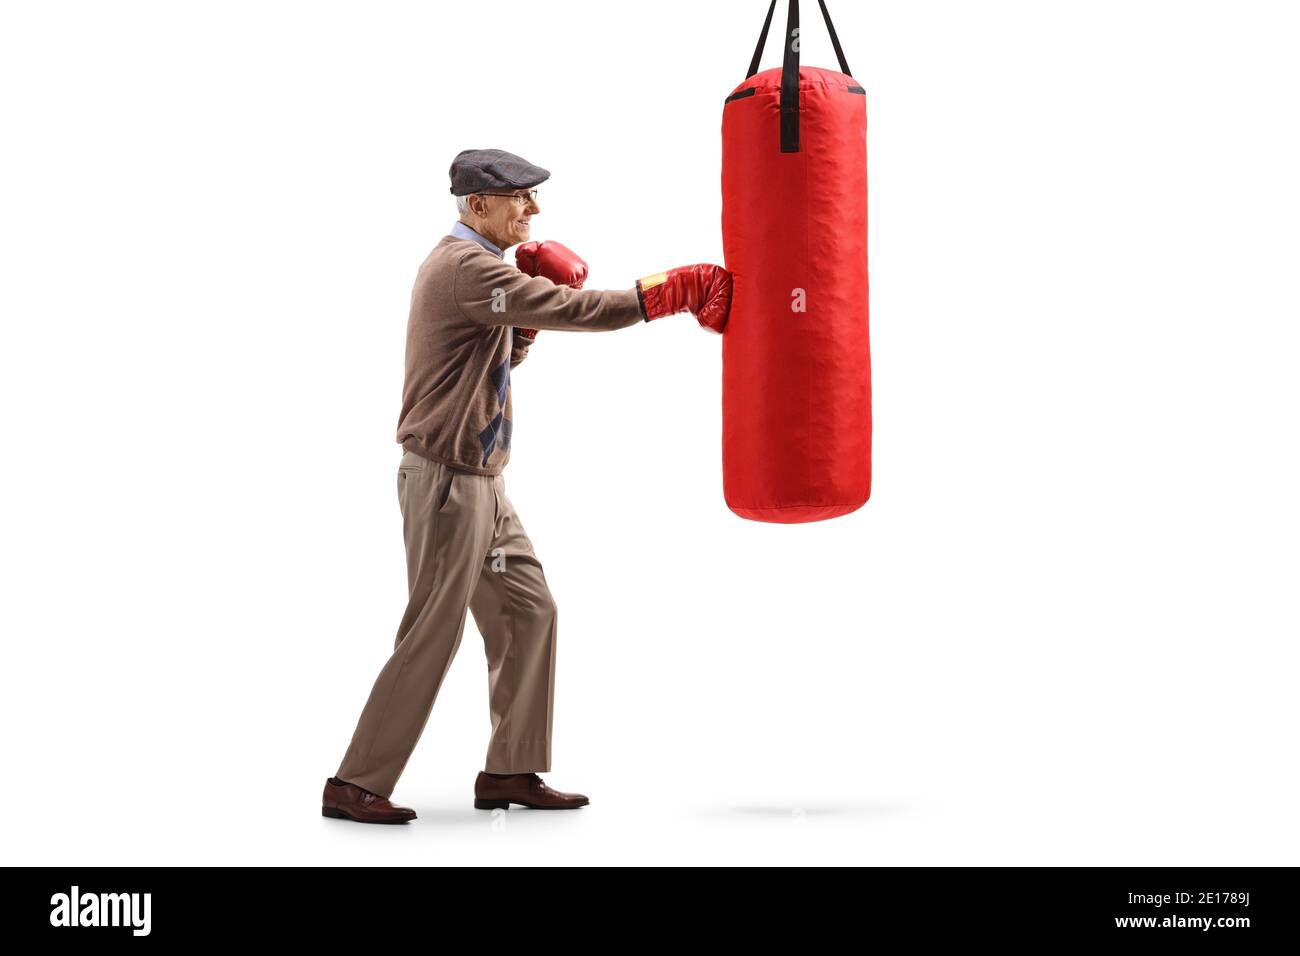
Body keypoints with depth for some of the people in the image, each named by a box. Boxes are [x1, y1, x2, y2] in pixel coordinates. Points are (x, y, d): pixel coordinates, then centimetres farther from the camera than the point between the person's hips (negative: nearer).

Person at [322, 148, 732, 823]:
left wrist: (529, 312, 4)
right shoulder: (467, 267, -17)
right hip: (447, 479, -10)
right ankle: (355, 786, 3)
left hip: (479, 481, 10)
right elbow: (574, 310, -23)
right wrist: (672, 292, -18)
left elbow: (500, 354, 21)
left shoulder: (470, 264, 16)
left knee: (528, 611, 10)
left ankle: (510, 772, 17)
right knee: (432, 635, -6)